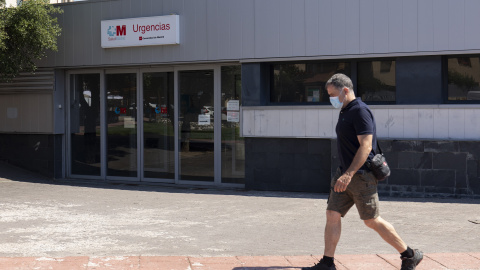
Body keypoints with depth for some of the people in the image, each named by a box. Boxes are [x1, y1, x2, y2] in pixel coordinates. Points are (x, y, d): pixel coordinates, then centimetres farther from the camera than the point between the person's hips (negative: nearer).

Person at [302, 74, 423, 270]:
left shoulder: (360, 111, -16)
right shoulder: (344, 112, 15)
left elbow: (366, 146, -23)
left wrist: (349, 174, -29)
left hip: (361, 175, -9)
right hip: (346, 173, 9)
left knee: (371, 221, -2)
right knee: (332, 214, 4)